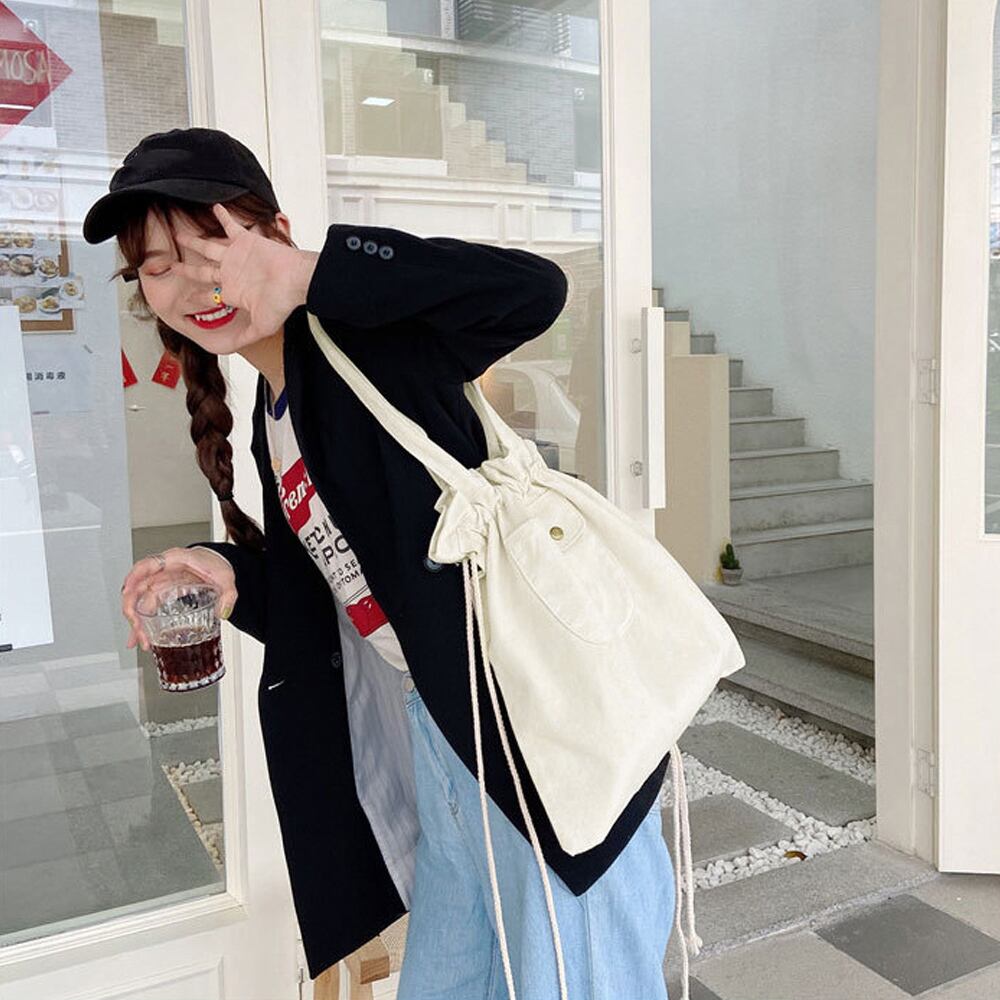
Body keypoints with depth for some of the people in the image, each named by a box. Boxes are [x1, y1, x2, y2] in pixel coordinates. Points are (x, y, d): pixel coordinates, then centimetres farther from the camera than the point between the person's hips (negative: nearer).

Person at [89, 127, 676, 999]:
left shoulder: (369, 340, -12)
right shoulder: (269, 419, 14)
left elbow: (533, 290, -30)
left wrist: (315, 278, -27)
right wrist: (235, 576, -2)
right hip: (434, 732, 9)